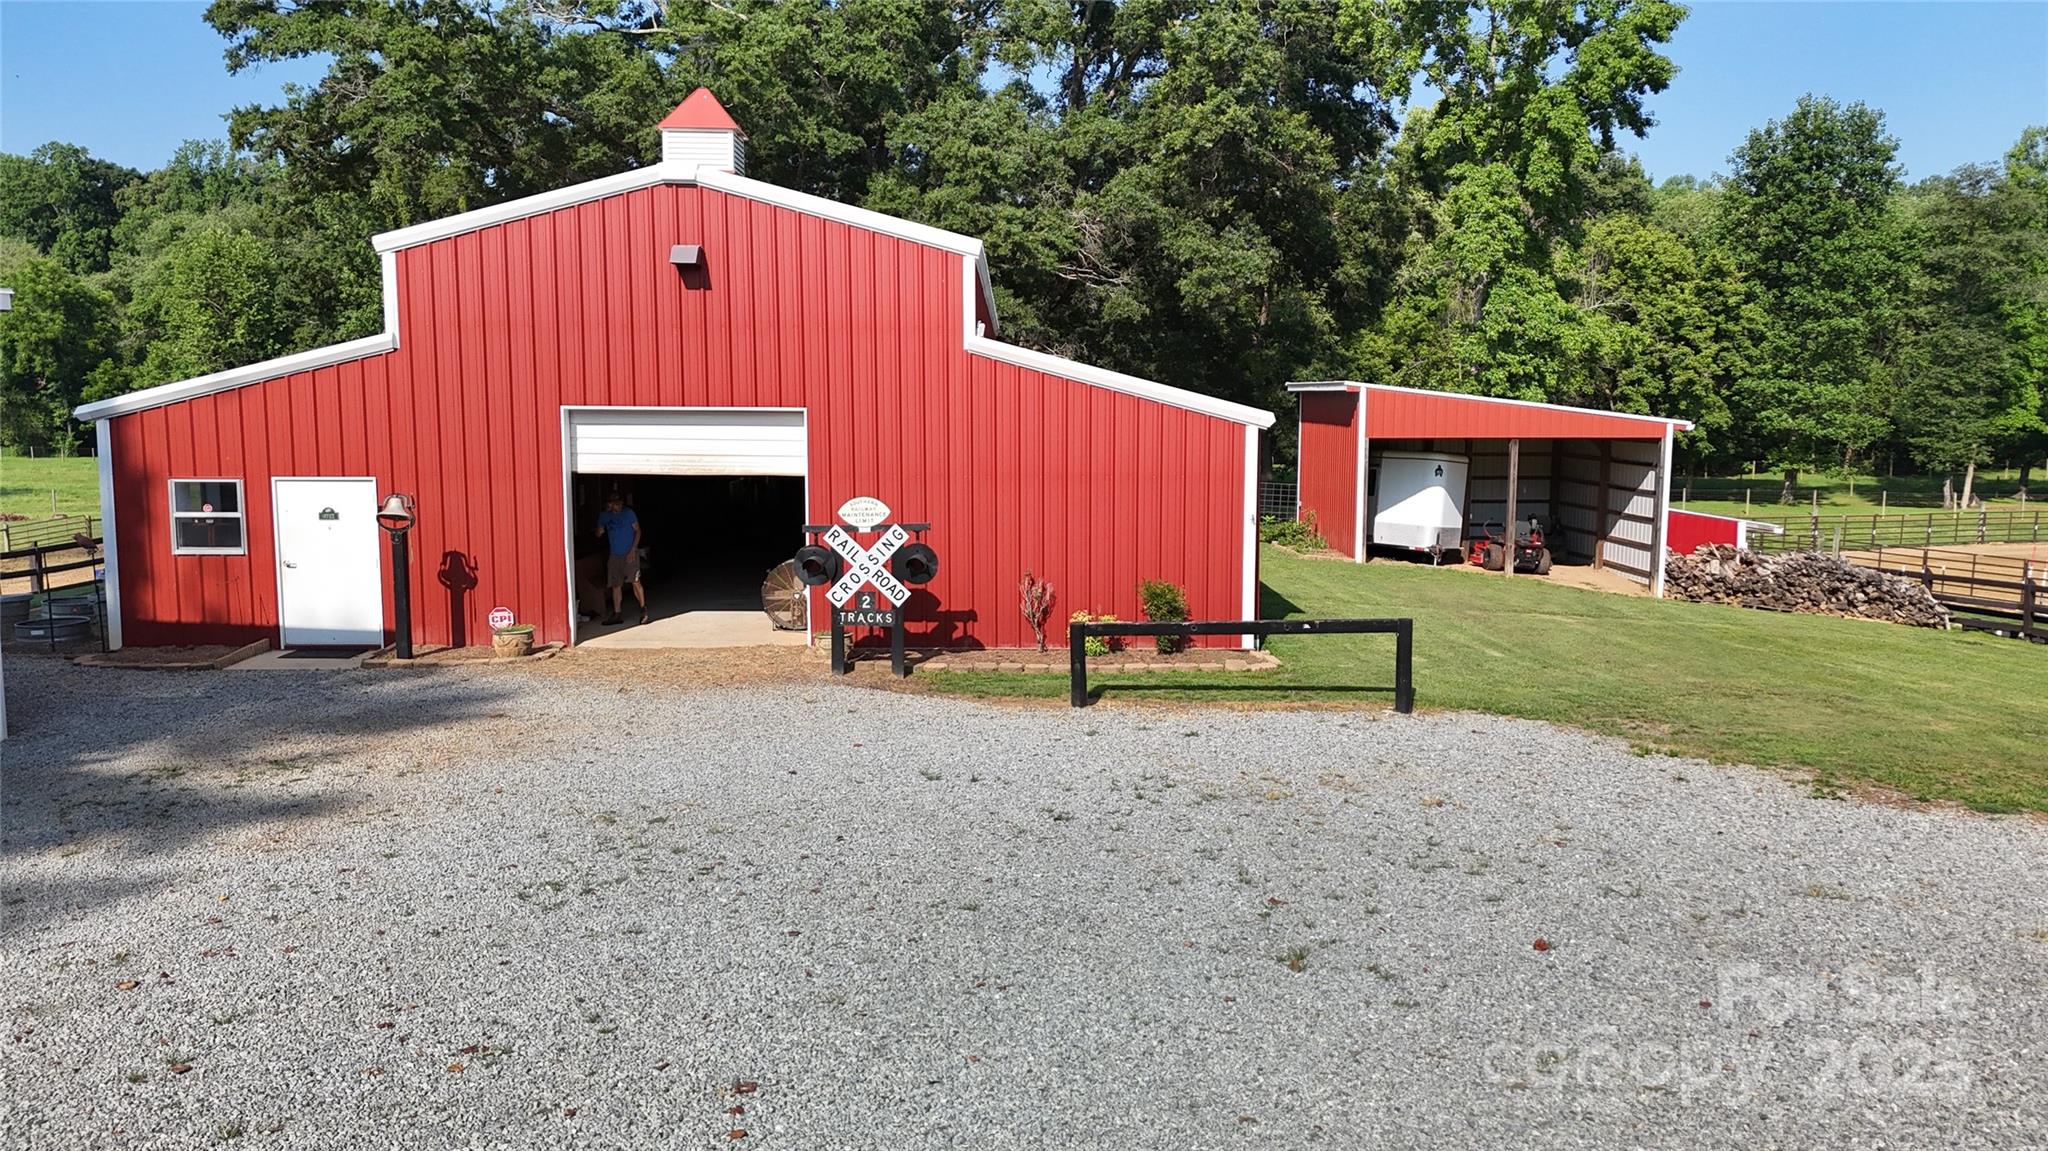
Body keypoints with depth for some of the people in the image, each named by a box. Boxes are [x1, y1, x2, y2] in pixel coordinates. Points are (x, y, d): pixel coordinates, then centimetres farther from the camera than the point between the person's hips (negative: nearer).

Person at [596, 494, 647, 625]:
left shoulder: (629, 513, -4)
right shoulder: (605, 516, 6)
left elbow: (637, 531, -4)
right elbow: (599, 533, 4)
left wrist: (633, 550, -12)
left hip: (629, 554, -4)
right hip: (615, 555, 4)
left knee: (635, 581, -13)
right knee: (616, 585, 5)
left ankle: (643, 609, -1)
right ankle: (616, 615, 11)